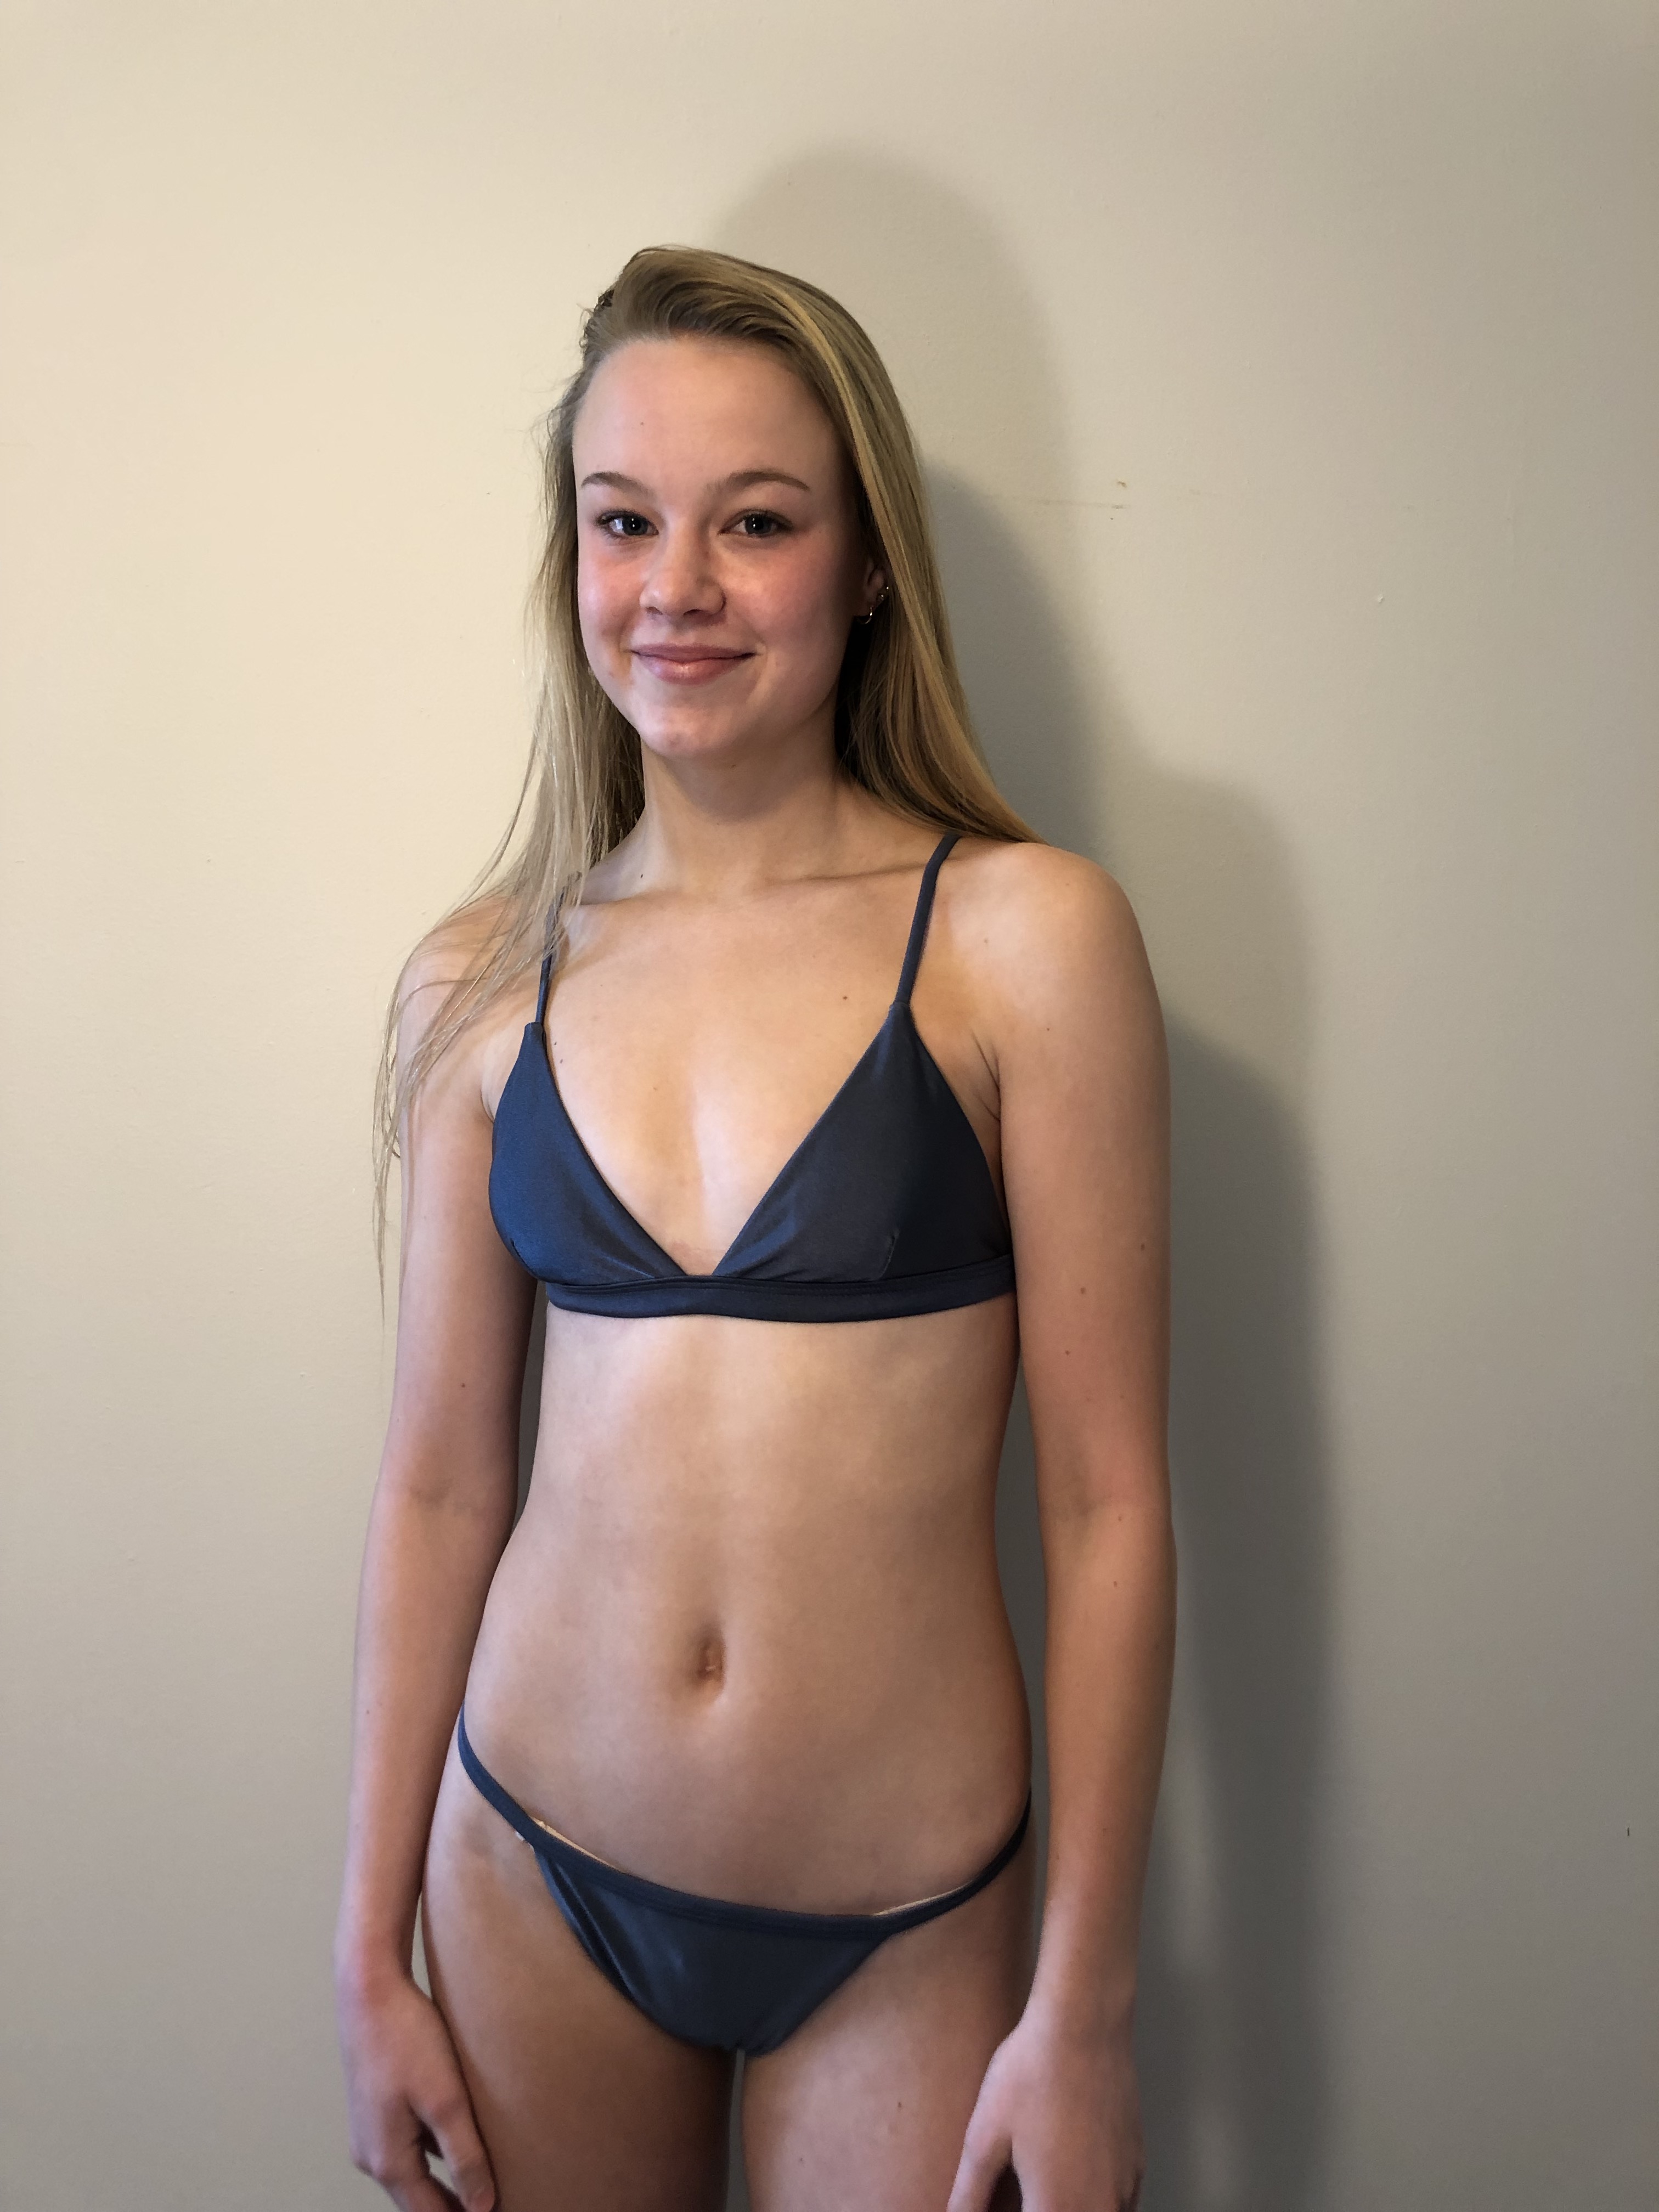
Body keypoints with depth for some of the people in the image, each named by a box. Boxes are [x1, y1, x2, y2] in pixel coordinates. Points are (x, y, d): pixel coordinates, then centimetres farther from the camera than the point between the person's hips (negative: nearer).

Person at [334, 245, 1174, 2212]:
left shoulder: (1024, 937, -12)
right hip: (534, 1873, 3)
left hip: (906, 1929, -2)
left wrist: (1084, 2015, -6)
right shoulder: (480, 984, -2)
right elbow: (439, 1483, 3)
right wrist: (371, 1953, 7)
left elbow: (1108, 1501, -10)